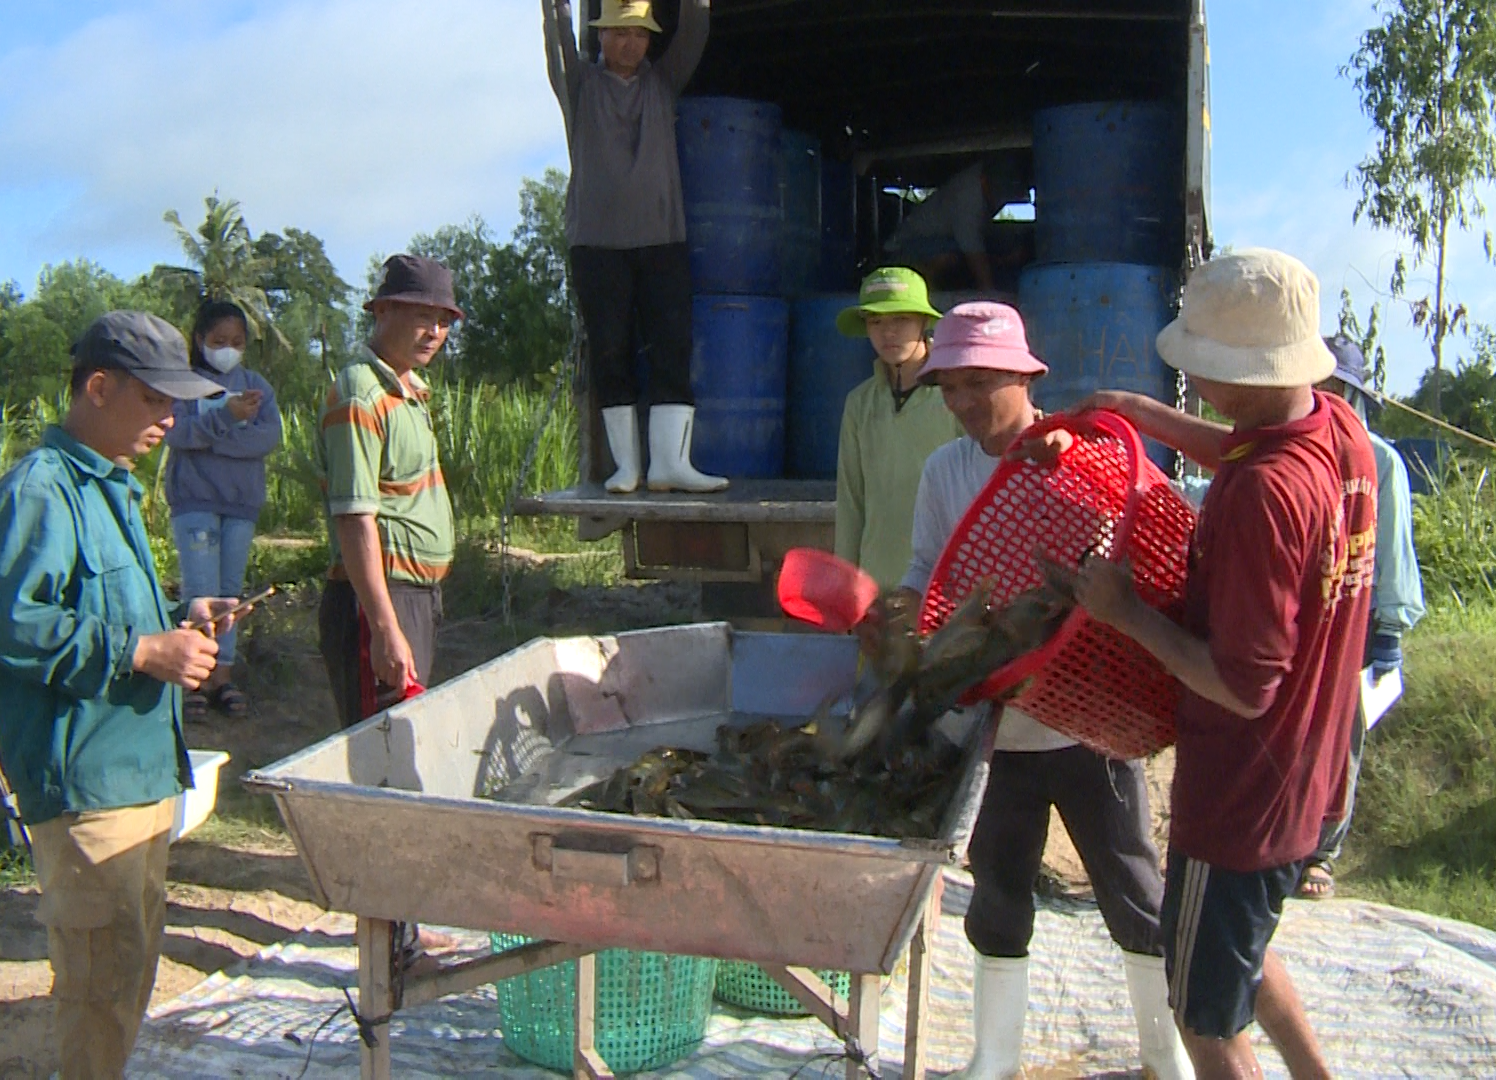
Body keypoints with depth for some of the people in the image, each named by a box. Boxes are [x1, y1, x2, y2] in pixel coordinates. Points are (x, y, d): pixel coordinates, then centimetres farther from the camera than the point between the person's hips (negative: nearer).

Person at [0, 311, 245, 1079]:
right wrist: (141, 652, -22)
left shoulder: (111, 485, 17)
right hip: (83, 777, -10)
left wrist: (178, 619, 11)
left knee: (132, 957, 20)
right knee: (103, 965, -3)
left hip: (139, 765, 10)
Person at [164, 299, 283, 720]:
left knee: (231, 590, 7)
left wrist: (207, 437, -14)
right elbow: (176, 431, -14)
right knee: (201, 591, -8)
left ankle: (223, 674, 12)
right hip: (194, 500, -3)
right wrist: (227, 416, -27)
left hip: (242, 500, 3)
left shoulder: (255, 385, 8)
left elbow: (270, 436, -8)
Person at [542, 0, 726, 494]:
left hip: (663, 237, 2)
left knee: (673, 350, -7)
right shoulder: (580, 84, 10)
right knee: (610, 354, -1)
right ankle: (626, 463, 4)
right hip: (598, 242, -1)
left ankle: (670, 462, -8)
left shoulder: (664, 81, 14)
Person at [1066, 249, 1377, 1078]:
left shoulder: (1262, 494, -32)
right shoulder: (1340, 430, -5)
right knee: (1241, 948, 33)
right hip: (1306, 778, 9)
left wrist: (1128, 613, -19)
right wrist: (1145, 413, 12)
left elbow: (1244, 686, -29)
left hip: (1241, 794, -9)